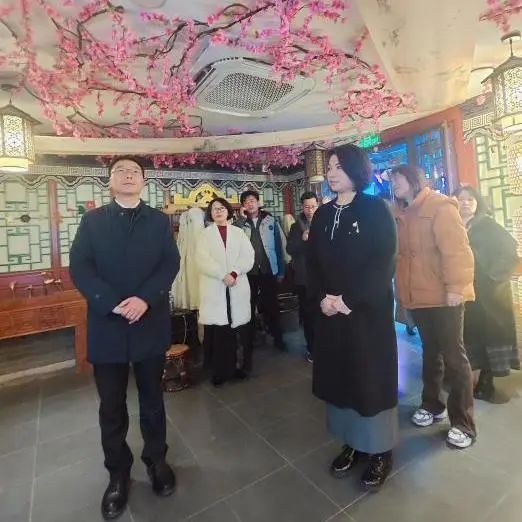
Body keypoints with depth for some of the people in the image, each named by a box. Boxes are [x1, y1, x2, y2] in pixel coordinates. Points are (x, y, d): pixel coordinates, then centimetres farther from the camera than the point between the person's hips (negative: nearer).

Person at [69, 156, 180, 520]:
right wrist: (114, 304, -17)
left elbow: (171, 264, -5)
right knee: (112, 407, 13)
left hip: (151, 324, 0)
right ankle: (118, 473, 34)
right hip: (107, 327, 0)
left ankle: (156, 460, 37)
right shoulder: (93, 220, 6)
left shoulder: (159, 221, 6)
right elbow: (79, 267, -4)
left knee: (153, 400, 15)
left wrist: (145, 299, -20)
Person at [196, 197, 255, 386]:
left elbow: (248, 257, 2)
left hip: (237, 288, 2)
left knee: (236, 328, 1)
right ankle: (219, 370, 10)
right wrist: (223, 275, -15)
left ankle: (233, 366, 15)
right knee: (216, 331, -2)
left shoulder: (238, 233, 14)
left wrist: (234, 272, -14)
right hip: (214, 288, -1)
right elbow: (202, 260, -5)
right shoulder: (205, 234, 9)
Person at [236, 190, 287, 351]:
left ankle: (277, 338, 24)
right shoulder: (240, 223, 4)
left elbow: (279, 246, 3)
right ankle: (249, 340, 26)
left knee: (271, 306, 9)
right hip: (249, 272, 1)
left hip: (269, 271, 0)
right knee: (249, 307, 11)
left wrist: (281, 270, 1)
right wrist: (242, 218, -13)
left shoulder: (271, 221, 2)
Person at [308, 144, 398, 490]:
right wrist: (324, 297, -10)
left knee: (371, 378, 7)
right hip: (332, 311, 4)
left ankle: (380, 450, 27)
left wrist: (348, 300, -17)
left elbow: (383, 263, -13)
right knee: (340, 376, 11)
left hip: (369, 310, -4)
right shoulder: (322, 215, 9)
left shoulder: (376, 209, -5)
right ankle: (352, 442, 30)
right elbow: (313, 261, 6)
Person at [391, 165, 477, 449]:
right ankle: (432, 404, 34)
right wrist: (402, 290, 8)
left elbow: (456, 249, -17)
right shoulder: (402, 215, 12)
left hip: (443, 296, -7)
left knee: (453, 356, 2)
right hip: (417, 297, 7)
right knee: (431, 351, 18)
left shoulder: (439, 206, -9)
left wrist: (455, 287, -22)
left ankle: (463, 423, 15)